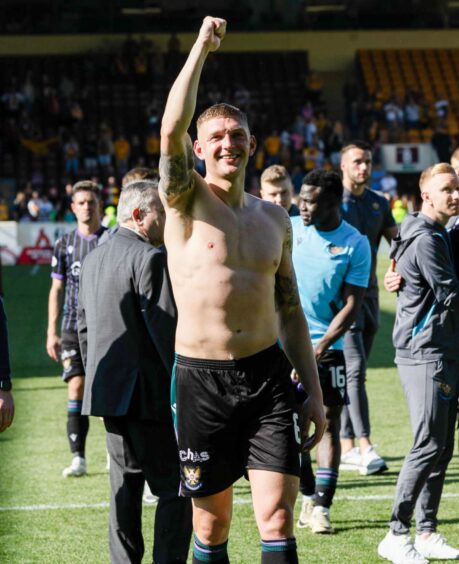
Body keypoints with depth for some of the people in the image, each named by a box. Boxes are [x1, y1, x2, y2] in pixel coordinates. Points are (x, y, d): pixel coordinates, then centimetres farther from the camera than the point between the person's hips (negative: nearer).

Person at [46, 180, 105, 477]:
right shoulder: (65, 244, 7)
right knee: (76, 388, -7)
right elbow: (57, 289, 10)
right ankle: (78, 458, -6)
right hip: (74, 327, 1)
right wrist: (52, 332, 5)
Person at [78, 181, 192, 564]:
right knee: (175, 488, -5)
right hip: (146, 394, -9)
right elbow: (165, 327, -18)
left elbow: (84, 327, 19)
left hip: (107, 389, 9)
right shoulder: (151, 258, -14)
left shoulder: (93, 260, 14)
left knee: (126, 486, 13)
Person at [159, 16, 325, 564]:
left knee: (277, 519, -5)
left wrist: (312, 390, 12)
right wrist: (201, 47, -17)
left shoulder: (274, 218, 12)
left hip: (267, 375, 3)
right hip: (201, 380, -3)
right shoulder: (186, 201, -1)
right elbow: (171, 131, -20)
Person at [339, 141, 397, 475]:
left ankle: (346, 447, 15)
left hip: (369, 293, 6)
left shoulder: (379, 204, 13)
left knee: (356, 371, 10)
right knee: (355, 368, -15)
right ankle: (364, 447, -19)